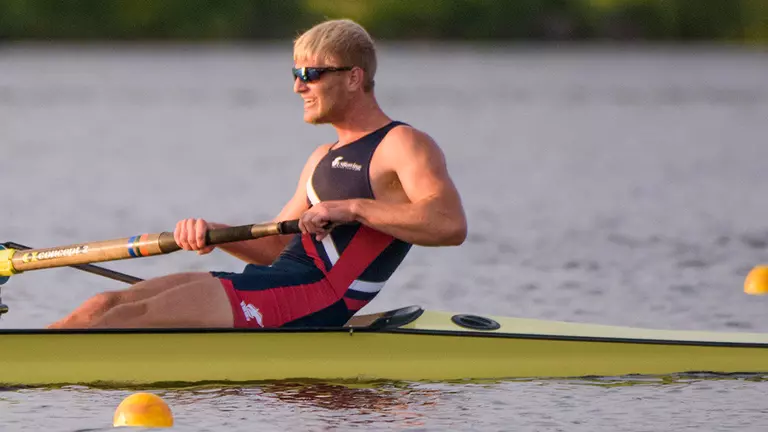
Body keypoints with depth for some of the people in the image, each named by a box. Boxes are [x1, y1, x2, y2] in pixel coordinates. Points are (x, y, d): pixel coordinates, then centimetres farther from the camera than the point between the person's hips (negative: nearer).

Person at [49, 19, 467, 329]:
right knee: (106, 305, -4)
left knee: (135, 316, -21)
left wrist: (351, 208, -21)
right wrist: (213, 233, 6)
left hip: (314, 300, -9)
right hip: (272, 282, 9)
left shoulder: (404, 145, -2)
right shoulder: (324, 159, 26)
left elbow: (451, 224, -19)